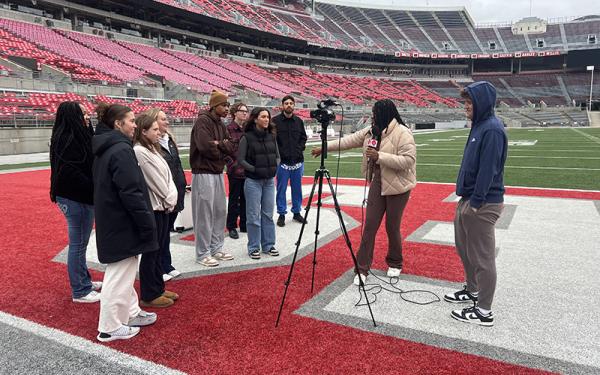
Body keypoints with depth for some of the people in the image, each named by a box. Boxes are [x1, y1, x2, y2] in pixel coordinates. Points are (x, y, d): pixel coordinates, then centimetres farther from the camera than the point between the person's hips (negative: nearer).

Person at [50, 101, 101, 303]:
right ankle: (79, 291, 14)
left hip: (82, 197, 9)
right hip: (75, 199, -9)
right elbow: (71, 173, -23)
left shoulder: (76, 137, 11)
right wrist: (94, 191, -19)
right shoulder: (66, 140, -17)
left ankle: (84, 280, 34)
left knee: (80, 243, 19)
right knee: (78, 244, 2)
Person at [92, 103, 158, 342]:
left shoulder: (104, 148, 11)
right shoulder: (121, 150, -19)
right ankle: (110, 328, 14)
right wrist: (147, 223, -18)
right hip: (123, 224, -10)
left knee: (124, 272, 20)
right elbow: (130, 192, -24)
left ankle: (130, 313, 34)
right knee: (119, 276, 2)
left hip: (111, 221, 10)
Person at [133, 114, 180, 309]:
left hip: (163, 205, 9)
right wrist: (168, 200, -7)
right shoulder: (139, 151, -15)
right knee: (150, 252, 1)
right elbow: (154, 180, -16)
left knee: (160, 249, 16)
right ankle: (149, 296, 13)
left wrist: (171, 198, 0)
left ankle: (158, 288, 29)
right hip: (151, 207, -9)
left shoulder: (153, 149, 14)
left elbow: (167, 175, 12)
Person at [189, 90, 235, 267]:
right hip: (204, 174, -9)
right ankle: (203, 254, 7)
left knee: (219, 212, 13)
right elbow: (206, 147, -24)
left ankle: (216, 248, 25)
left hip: (218, 173, 9)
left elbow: (231, 147, 4)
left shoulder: (220, 124, 14)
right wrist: (222, 151, -6)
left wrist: (219, 144, -16)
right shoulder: (203, 121, -12)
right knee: (204, 214, -3)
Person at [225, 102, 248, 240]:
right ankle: (232, 227, 15)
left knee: (245, 198, 12)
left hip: (248, 170, 5)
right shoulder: (229, 128, -7)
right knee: (234, 199, 4)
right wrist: (232, 164, -14)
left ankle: (244, 225, 24)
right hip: (235, 170, -5)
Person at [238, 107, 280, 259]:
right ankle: (254, 248, 12)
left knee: (268, 214, 11)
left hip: (269, 180, 5)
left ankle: (268, 245, 22)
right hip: (253, 181, -5)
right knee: (254, 215, 1)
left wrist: (275, 167, -3)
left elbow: (277, 155, 14)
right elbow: (241, 159, -7)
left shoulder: (271, 136, 8)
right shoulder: (247, 137, -7)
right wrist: (255, 169, -15)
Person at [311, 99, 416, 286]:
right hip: (377, 183, 6)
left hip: (397, 186, -6)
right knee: (370, 226, 3)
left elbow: (408, 160, -23)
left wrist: (379, 156, -26)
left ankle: (395, 264, 30)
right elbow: (350, 140, 11)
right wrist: (325, 147, 9)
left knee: (392, 227, 5)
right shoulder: (372, 131, 7)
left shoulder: (402, 133, -16)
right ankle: (362, 269, 10)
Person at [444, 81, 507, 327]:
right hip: (468, 199, 10)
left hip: (482, 204, -10)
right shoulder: (479, 126, 13)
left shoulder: (492, 129, -17)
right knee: (464, 249, 21)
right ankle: (473, 290, 39)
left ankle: (484, 312, 11)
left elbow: (488, 170, -22)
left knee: (482, 257, 0)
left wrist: (475, 202, -20)